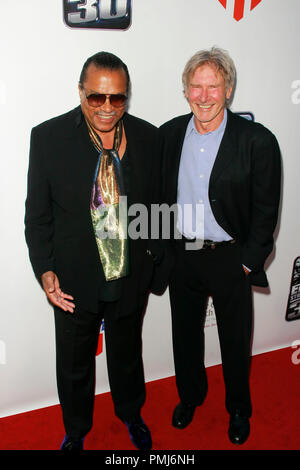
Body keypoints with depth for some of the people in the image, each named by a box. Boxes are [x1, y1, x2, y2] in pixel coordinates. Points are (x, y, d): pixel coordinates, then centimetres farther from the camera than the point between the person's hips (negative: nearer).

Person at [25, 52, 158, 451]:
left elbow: (158, 204, 4)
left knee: (127, 354, 24)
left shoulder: (147, 137, -6)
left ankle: (131, 414, 54)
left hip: (131, 277, 2)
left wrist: (154, 256, 1)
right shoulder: (48, 137, -12)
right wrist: (45, 270, -13)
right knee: (74, 363, 19)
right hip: (75, 280, -1)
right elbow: (37, 214, -6)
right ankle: (76, 431, 49)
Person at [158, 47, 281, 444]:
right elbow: (158, 195, 6)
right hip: (181, 257, 3)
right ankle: (190, 396, 46)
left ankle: (239, 409, 42)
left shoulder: (258, 141, -12)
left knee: (235, 340, 15)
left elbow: (266, 211, -8)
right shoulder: (169, 134, 0)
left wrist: (248, 262, -9)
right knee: (185, 334, 20)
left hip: (230, 259, -3)